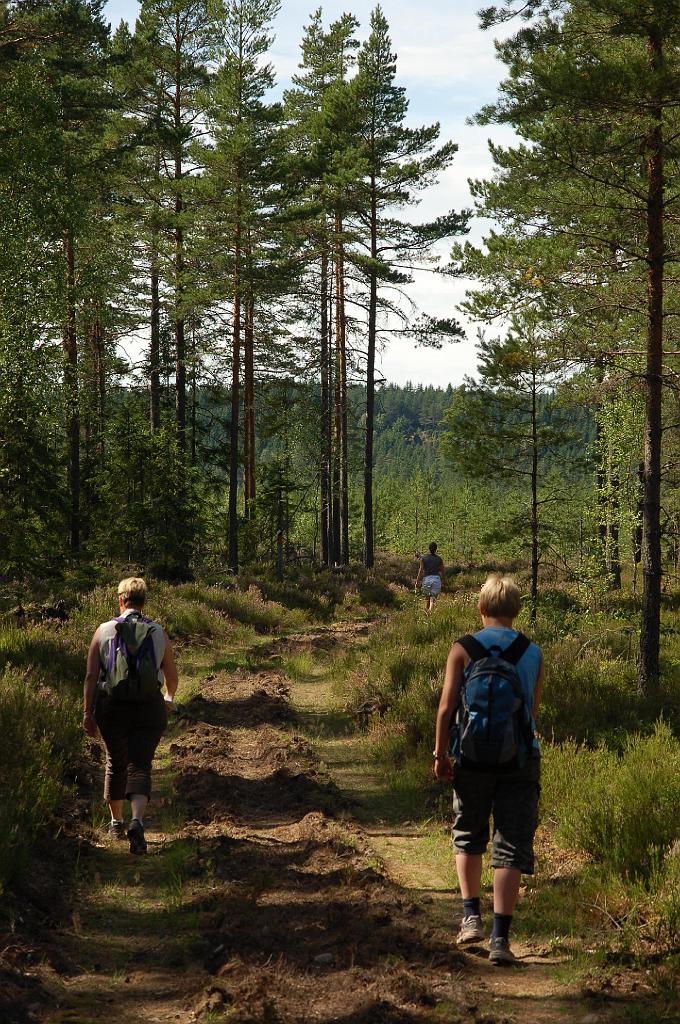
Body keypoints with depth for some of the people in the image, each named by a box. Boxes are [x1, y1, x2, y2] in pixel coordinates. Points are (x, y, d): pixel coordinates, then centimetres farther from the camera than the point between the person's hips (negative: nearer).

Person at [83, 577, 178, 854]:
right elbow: (171, 676, 15)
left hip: (112, 705, 1)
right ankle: (137, 821, -25)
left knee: (115, 762, 19)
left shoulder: (104, 631, 3)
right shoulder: (158, 633, 7)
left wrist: (87, 712, 1)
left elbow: (91, 675, -2)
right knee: (140, 765, -3)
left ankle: (116, 822, 30)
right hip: (149, 706, 0)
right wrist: (169, 698, 36)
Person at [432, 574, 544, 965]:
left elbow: (447, 706, -7)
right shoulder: (534, 654, 3)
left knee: (468, 837, 20)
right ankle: (501, 937, -5)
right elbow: (533, 712, 10)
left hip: (474, 757, 0)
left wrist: (441, 753, 2)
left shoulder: (463, 649, -4)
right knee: (511, 847, 0)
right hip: (521, 758, 0)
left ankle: (471, 916, 16)